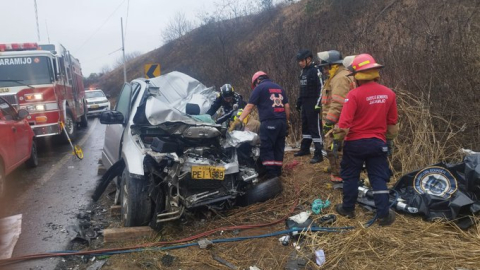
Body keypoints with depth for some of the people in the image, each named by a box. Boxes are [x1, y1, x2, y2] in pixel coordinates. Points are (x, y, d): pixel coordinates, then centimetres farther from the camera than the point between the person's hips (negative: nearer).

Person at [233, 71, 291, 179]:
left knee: (266, 148, -4)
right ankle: (277, 171, 15)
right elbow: (287, 106, 16)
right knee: (279, 147, 11)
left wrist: (239, 119, -6)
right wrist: (286, 121, 22)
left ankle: (271, 173, -9)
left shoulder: (259, 87, 3)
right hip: (282, 121, 7)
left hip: (269, 122, -7)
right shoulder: (279, 88, 22)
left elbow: (249, 106, -4)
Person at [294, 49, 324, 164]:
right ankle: (305, 149, 32)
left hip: (313, 104, -9)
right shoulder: (303, 71, 15)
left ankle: (318, 154, -4)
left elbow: (321, 87, -19)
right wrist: (299, 102, 24)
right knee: (305, 126, 18)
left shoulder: (316, 70, -14)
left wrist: (318, 104, -23)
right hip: (305, 104, 9)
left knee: (315, 128, -8)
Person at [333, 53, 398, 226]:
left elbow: (345, 122, -18)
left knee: (351, 177, 13)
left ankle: (348, 209, 25)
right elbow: (392, 122, 9)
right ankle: (383, 215, 9)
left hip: (355, 143, -3)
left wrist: (337, 139, -5)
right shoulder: (389, 94, 0)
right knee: (379, 179, 9)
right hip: (378, 142, 4)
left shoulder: (355, 94, -17)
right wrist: (389, 140, 22)